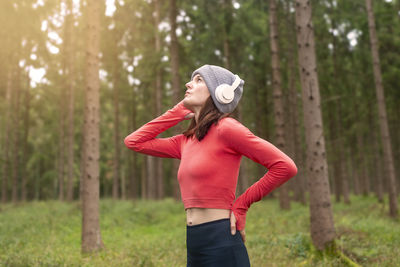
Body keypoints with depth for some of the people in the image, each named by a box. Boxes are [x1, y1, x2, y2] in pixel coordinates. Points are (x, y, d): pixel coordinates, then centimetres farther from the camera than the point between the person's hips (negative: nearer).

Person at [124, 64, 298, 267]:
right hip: (194, 245, 8)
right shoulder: (186, 141, 11)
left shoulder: (225, 128, -10)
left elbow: (285, 167, -13)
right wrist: (178, 112, 11)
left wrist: (240, 206, -5)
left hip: (221, 244, -7)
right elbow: (133, 141, 15)